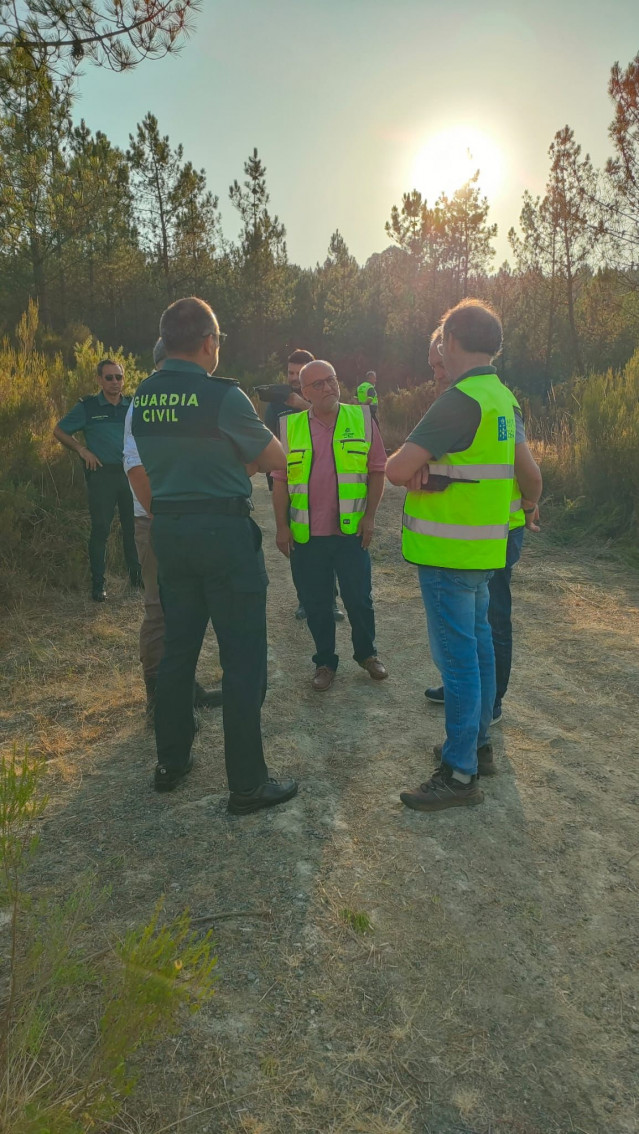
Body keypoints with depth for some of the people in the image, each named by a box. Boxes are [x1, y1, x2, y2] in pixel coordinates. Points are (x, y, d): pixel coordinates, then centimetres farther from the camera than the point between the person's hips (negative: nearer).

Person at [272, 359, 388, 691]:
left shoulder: (362, 419, 1)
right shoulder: (290, 427, 4)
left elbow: (377, 470, 1)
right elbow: (280, 480, 5)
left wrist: (369, 516, -5)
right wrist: (281, 526, 0)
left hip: (352, 531, -1)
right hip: (306, 535, 1)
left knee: (359, 598, 10)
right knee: (316, 603, 10)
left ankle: (366, 653, 32)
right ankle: (325, 662, 26)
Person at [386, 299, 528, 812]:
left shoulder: (461, 400, -19)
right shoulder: (502, 397, 12)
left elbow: (396, 469, -23)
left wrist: (413, 473, 0)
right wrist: (427, 473, -4)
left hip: (450, 552, -10)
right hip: (483, 546, 10)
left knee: (458, 657, -4)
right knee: (478, 644, 17)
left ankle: (460, 774, 7)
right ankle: (478, 743, 32)